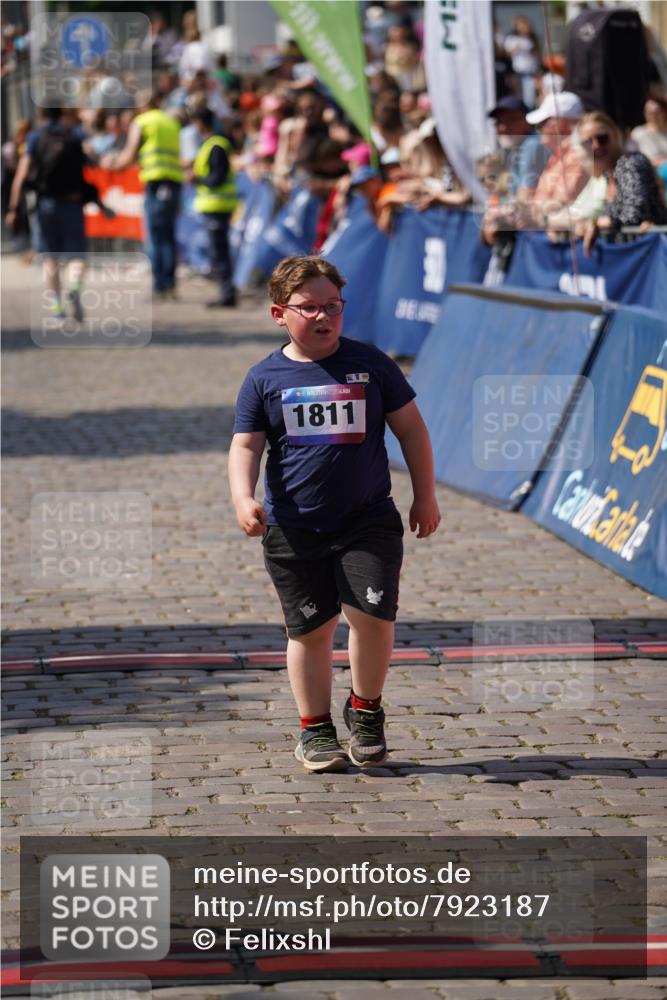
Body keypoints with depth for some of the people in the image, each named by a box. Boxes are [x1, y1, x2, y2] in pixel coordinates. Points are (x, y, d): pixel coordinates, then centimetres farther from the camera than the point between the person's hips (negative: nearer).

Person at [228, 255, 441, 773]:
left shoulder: (370, 364, 3)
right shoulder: (265, 378, 2)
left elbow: (410, 428, 11)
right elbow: (245, 445, 2)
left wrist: (425, 496, 10)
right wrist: (244, 498, -16)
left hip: (368, 519, 0)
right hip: (293, 528, 0)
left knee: (372, 614, -13)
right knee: (311, 628, 5)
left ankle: (366, 710, 11)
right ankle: (315, 729, 20)